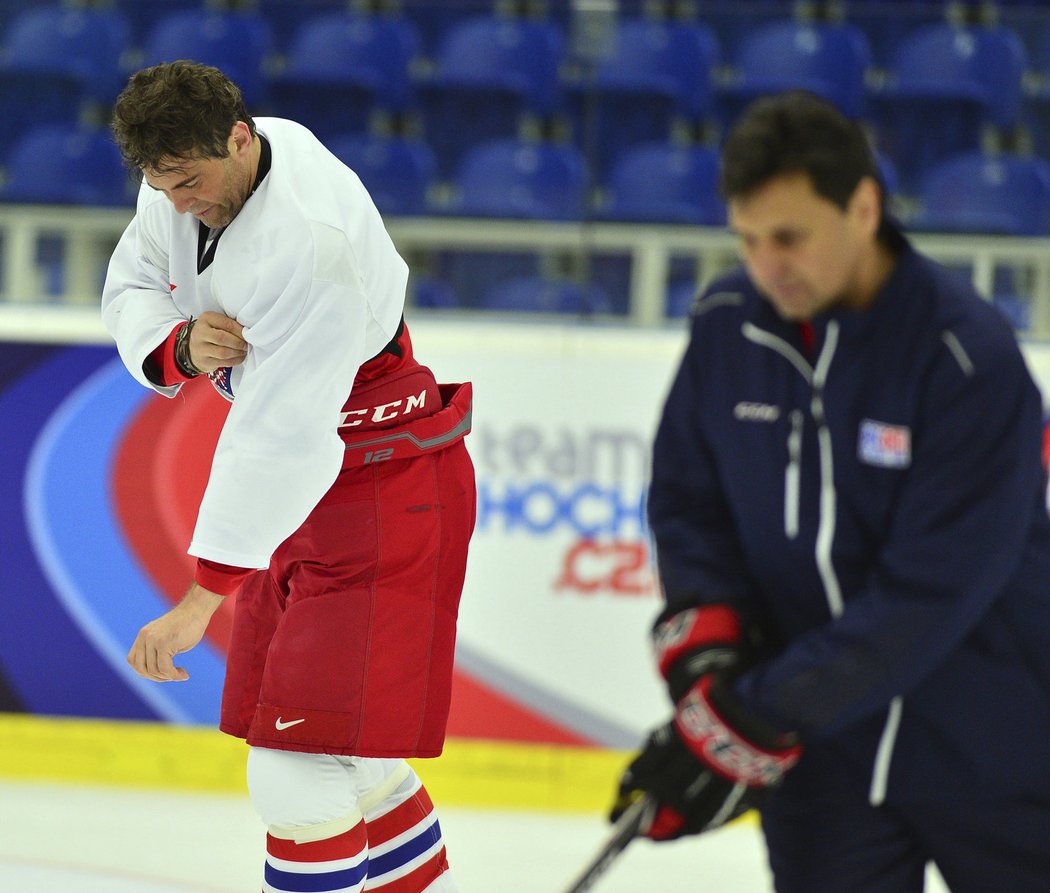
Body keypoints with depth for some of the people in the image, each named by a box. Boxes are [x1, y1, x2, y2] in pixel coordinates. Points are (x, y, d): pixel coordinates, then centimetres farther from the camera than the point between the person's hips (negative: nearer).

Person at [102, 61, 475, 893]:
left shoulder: (309, 244, -32)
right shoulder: (193, 171, -4)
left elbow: (281, 440, -34)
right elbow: (132, 286, 9)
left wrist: (203, 597, -34)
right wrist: (178, 346, -17)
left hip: (384, 490, -9)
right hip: (301, 481, 9)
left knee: (299, 775, -15)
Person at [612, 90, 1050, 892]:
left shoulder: (972, 358, -22)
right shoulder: (728, 325, -4)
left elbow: (924, 595, -25)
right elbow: (686, 499, 10)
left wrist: (748, 724, -26)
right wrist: (703, 642, -10)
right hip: (827, 754, 4)